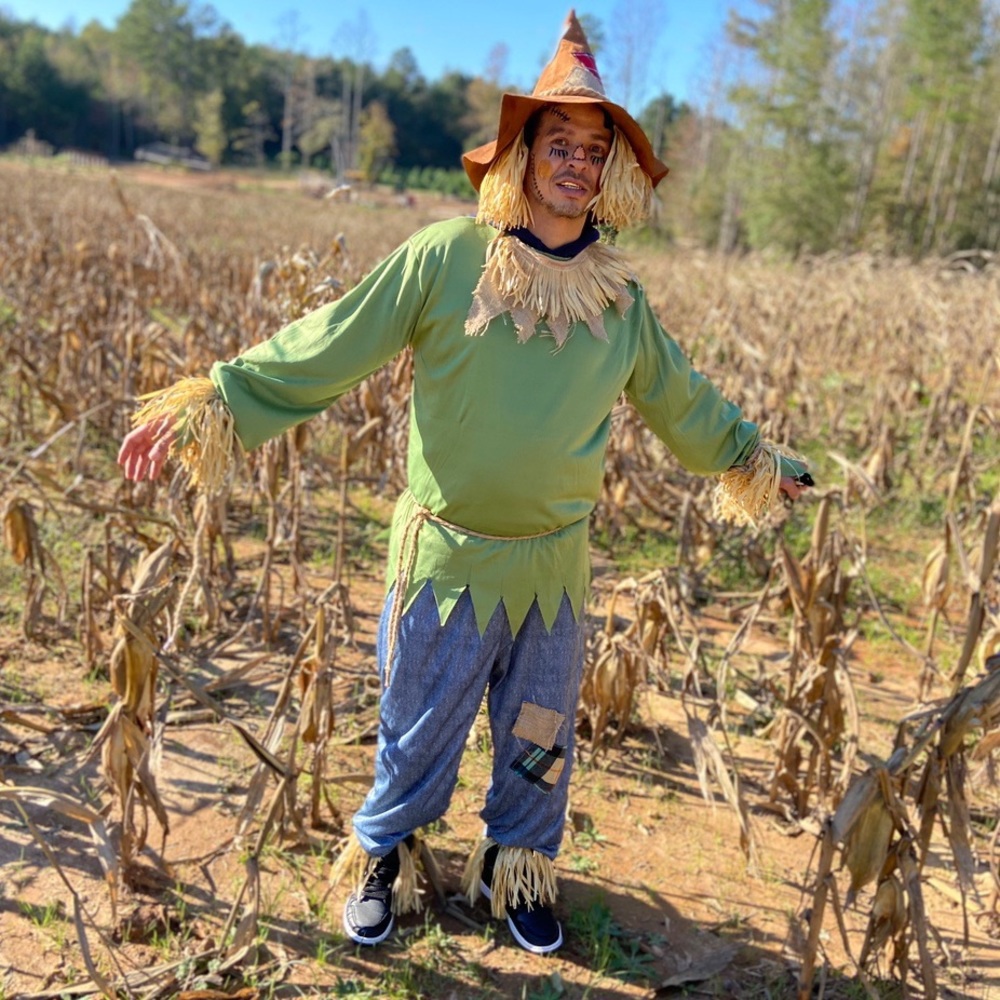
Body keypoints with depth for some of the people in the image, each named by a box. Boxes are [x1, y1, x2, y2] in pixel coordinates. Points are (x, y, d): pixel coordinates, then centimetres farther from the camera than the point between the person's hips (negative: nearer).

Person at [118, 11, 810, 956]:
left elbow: (677, 397, 16)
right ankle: (382, 858, 42)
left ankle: (514, 867, 44)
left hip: (556, 557, 4)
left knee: (540, 734, 18)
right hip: (450, 552, -3)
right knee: (419, 728, 14)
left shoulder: (618, 294, 1)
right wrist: (209, 400, -13)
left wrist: (752, 455, 25)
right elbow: (326, 347, -10)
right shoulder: (446, 257, -11)